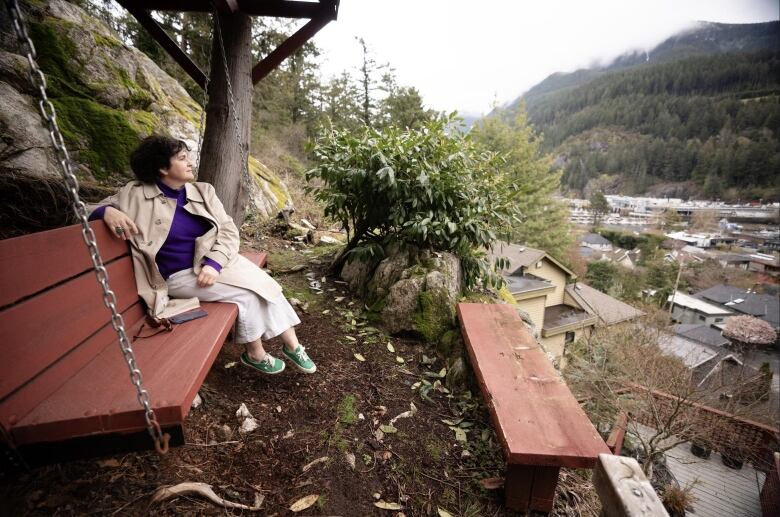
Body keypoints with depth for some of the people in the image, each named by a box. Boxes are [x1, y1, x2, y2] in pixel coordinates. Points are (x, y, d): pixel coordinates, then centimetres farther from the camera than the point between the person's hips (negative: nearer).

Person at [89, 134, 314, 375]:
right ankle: (255, 354, 1)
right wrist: (107, 211, -21)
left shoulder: (203, 191, 4)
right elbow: (98, 209, 6)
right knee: (248, 293, -22)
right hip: (182, 274, -4)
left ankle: (292, 344, -3)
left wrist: (214, 263, -18)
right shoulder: (135, 195, -3)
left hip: (216, 261, 4)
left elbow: (228, 230, -1)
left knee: (265, 285, -18)